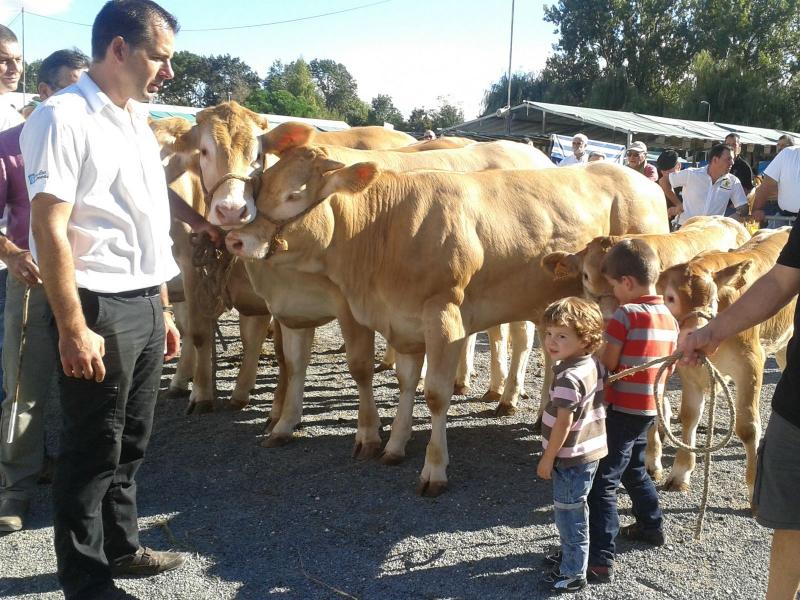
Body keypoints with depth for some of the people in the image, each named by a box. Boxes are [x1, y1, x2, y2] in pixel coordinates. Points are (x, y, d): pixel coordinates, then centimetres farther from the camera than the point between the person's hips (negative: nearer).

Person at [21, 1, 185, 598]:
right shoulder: (63, 118, -11)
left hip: (145, 305, 8)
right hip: (100, 307, -8)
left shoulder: (137, 121, 14)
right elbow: (49, 229, -17)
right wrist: (73, 329, -21)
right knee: (93, 449, 4)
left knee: (129, 443, 18)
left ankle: (121, 547, 35)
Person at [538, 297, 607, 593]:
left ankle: (573, 574, 15)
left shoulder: (568, 376, -26)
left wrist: (548, 458, -13)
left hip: (572, 457, -9)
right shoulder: (594, 364, 2)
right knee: (572, 510, 25)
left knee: (569, 513, 4)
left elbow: (564, 423, -23)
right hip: (589, 450, 9)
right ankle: (570, 553, 42)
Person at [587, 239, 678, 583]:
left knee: (603, 481, -5)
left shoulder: (625, 315, -17)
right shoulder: (669, 319, 6)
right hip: (648, 409, 8)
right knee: (634, 470, 28)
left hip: (621, 410, -8)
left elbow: (606, 365, -15)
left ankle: (601, 560, -7)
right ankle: (652, 525, 44)